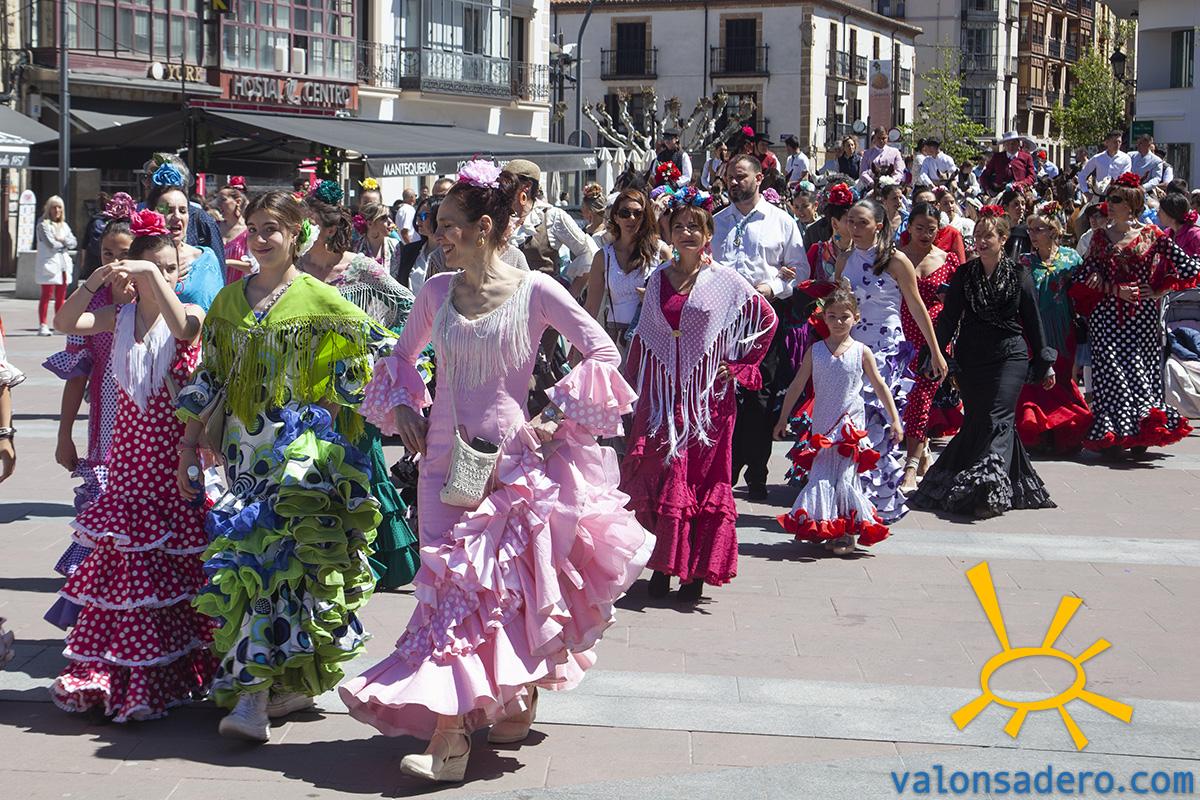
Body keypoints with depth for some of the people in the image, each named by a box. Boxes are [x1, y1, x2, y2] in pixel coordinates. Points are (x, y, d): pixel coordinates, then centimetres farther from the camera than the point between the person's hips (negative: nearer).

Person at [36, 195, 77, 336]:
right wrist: (65, 244, 2)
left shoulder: (64, 225, 18)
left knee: (61, 297, 9)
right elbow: (51, 243, -14)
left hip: (64, 265, 6)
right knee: (46, 295, -7)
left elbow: (73, 242, 9)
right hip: (49, 264, -6)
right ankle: (43, 325, -8)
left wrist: (63, 240, -9)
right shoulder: (43, 224, -3)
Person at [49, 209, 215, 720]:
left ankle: (169, 669, 10)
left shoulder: (191, 314, -2)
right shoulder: (119, 317, 8)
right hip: (130, 453, 3)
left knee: (171, 559, -1)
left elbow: (181, 328, -25)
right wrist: (97, 278, -16)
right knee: (124, 558, 1)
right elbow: (65, 324, -6)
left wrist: (153, 275, -26)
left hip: (175, 456, -3)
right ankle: (112, 670, 9)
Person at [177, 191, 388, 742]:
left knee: (277, 558, -14)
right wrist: (190, 445, 10)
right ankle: (289, 684, 12)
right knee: (244, 558, 1)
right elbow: (210, 379, 15)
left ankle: (254, 693, -14)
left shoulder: (321, 301, -2)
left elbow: (379, 352, -2)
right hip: (244, 448, 5)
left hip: (301, 449, -5)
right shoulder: (229, 301, 12)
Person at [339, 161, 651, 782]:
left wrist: (554, 417, -8)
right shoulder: (437, 289, 6)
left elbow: (602, 353, -4)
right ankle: (449, 727, 9)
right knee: (449, 580, 1)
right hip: (443, 457, 4)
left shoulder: (535, 291, -7)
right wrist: (402, 407, 8)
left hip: (508, 461, -4)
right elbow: (404, 353, 23)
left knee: (502, 581, -5)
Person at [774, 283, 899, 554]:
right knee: (821, 476, -1)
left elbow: (880, 387, 5)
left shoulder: (861, 352, 0)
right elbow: (797, 385, 10)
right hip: (823, 426, 2)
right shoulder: (815, 351, 4)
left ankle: (848, 532, 4)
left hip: (851, 425, -2)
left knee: (845, 477, -6)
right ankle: (825, 529, 11)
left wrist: (895, 420, 3)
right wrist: (783, 419, 11)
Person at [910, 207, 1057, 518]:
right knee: (975, 420, 2)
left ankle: (991, 490, -23)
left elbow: (1032, 322, 7)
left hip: (1009, 357, -2)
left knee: (997, 419, -15)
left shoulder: (1018, 276, 2)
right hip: (971, 359, 3)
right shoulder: (963, 275, 6)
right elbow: (949, 318, 6)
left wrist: (1044, 364, 10)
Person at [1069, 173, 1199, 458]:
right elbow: (1085, 279, 2)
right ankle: (1114, 437, -2)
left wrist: (1158, 291, -1)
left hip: (1142, 316, -1)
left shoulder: (1152, 236, 2)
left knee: (1140, 369, -3)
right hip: (1107, 315, 1)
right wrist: (1117, 290, -9)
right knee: (1111, 370, -6)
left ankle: (1140, 437, 5)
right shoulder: (1100, 238, 8)